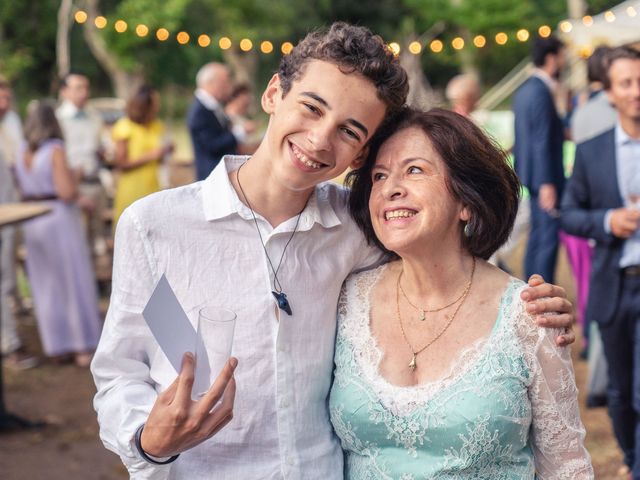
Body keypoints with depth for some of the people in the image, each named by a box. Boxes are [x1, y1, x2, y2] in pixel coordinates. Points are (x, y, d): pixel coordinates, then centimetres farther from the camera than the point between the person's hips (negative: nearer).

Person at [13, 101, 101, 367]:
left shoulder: (22, 153, 4)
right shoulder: (55, 151, -15)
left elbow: (21, 188, 12)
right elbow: (67, 193, -20)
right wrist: (72, 177, -1)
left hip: (31, 222, 6)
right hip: (58, 218, -6)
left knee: (45, 285, 15)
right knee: (73, 282, 4)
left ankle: (56, 343, 22)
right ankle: (82, 347, 8)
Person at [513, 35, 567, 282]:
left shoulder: (525, 90, 13)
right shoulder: (541, 93, -17)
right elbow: (542, 142, -21)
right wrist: (547, 183, -21)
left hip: (530, 172, 10)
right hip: (544, 176, -10)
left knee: (538, 234, 16)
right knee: (548, 237, -6)